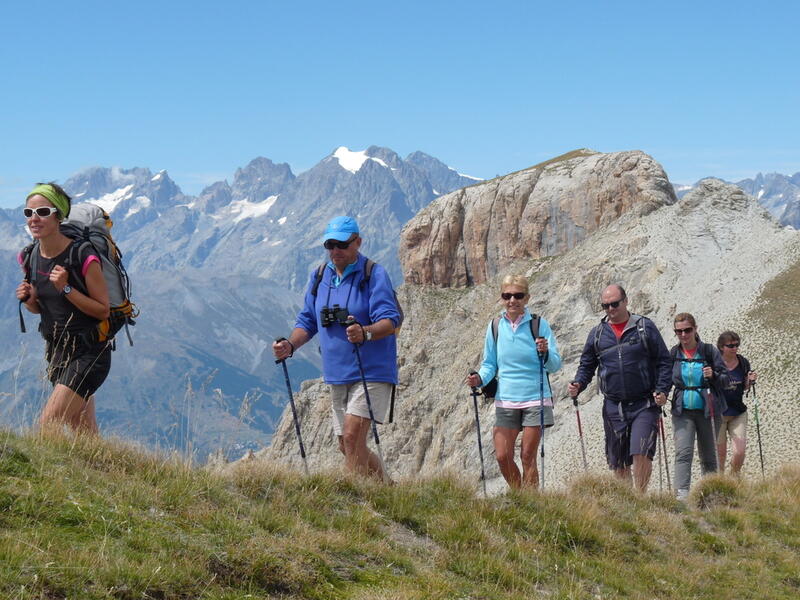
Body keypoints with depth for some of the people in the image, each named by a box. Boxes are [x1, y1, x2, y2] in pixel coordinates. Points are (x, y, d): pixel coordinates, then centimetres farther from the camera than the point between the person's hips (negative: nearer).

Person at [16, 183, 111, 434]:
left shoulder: (83, 257, -19)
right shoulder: (30, 257, 1)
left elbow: (103, 310, -15)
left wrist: (66, 288, -25)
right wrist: (29, 299, -8)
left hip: (88, 353, -7)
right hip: (56, 350, 7)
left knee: (47, 426, -15)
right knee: (86, 435, 16)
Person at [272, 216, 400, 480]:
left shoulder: (374, 275, -9)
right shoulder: (318, 277, 9)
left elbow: (390, 321, -19)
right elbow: (307, 321, 15)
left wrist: (366, 333, -40)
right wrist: (290, 345, -5)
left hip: (371, 372, -7)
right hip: (337, 376, 7)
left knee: (353, 437, -18)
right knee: (347, 446, 13)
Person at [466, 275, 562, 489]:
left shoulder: (539, 324, -3)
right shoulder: (495, 327, 6)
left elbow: (555, 365, -4)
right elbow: (489, 364, 14)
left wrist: (545, 353, -26)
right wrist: (479, 378, -6)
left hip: (535, 399, -3)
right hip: (505, 399, 3)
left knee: (527, 457, -1)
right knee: (502, 456, 0)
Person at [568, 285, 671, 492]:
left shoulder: (644, 327, 2)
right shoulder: (597, 333, 10)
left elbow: (664, 361, 4)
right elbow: (586, 365, 17)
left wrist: (662, 390, -8)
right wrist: (578, 385, -2)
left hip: (644, 405, -3)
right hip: (613, 407, 3)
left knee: (641, 453, -17)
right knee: (617, 462, 8)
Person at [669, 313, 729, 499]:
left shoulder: (709, 351, 0)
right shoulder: (673, 355, 5)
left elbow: (725, 379, 1)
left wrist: (713, 376, -20)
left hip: (707, 410, 0)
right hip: (682, 412, 0)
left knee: (708, 456, 8)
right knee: (683, 452, -15)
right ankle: (681, 494, -23)